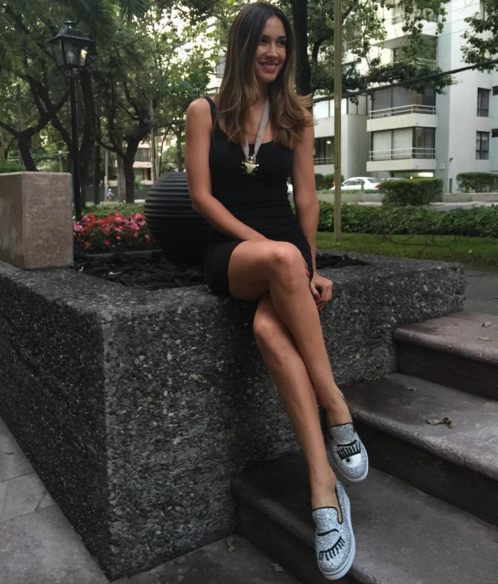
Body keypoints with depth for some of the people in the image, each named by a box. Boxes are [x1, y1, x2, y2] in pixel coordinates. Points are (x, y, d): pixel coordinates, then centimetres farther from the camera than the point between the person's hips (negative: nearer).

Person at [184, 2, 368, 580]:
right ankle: (337, 409, -29)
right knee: (281, 259, -38)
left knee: (269, 326, -34)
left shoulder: (297, 114, 14)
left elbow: (306, 196, 10)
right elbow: (201, 195, -1)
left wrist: (309, 267, -2)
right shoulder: (205, 111, 7)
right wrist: (260, 243, -13)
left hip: (287, 246, 2)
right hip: (228, 250, -1)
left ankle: (323, 488, -30)